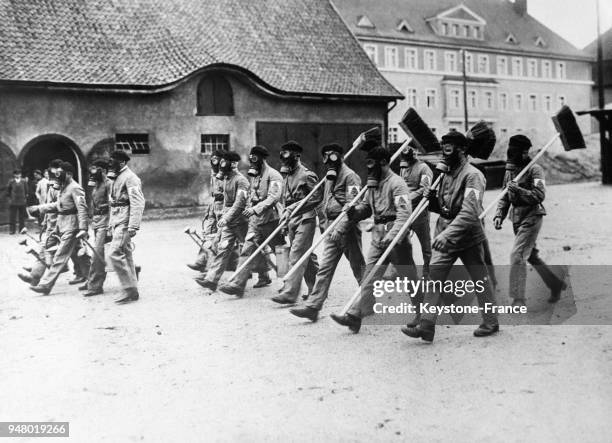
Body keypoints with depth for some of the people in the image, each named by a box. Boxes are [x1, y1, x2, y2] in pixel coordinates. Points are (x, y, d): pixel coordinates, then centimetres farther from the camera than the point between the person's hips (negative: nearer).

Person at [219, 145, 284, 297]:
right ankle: (237, 283, 6)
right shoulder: (253, 175, 13)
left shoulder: (273, 175, -12)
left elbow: (274, 197, -24)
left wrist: (255, 209, -30)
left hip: (270, 219, -7)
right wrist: (248, 208, 15)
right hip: (255, 219, 7)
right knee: (248, 250, 1)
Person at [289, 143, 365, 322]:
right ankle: (313, 306, 0)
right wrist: (325, 221, 19)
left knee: (358, 267, 5)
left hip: (346, 228, -7)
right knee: (324, 268, 2)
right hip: (331, 229, 8)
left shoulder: (349, 176, -10)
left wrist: (340, 229, -25)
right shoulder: (330, 176, 17)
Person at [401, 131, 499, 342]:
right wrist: (432, 199, -3)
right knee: (434, 276, 1)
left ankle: (490, 322, 21)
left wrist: (448, 234, -36)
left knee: (480, 280, 6)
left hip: (468, 237, -7)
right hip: (445, 236, 7)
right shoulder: (446, 174, 11)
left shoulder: (472, 175, -15)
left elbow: (470, 212, -27)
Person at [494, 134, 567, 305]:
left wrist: (518, 190, -27)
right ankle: (556, 285, 37)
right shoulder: (509, 170, 12)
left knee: (517, 256, -15)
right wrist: (499, 215, 4)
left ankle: (517, 300, -11)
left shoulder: (534, 169, -10)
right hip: (516, 219, 8)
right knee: (531, 255, 17)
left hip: (531, 217, -8)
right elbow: (505, 197, 16)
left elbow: (539, 195, -18)